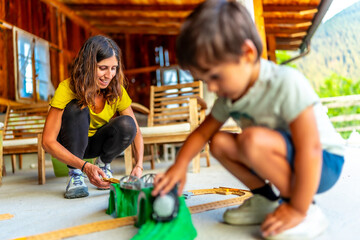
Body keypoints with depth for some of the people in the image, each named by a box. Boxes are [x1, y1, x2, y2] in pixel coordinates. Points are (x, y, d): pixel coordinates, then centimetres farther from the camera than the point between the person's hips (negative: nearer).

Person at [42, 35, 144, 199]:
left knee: (126, 124, -28)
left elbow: (135, 131, -14)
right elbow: (48, 141, -29)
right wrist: (85, 166, -40)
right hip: (71, 145, -2)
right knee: (77, 109, -33)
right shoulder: (67, 89, -28)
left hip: (98, 142, 3)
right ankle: (75, 174, -18)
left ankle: (103, 164, 0)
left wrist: (139, 166, -31)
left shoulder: (117, 90, -19)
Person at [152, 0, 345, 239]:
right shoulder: (229, 96, -5)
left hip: (322, 163, -7)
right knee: (220, 142, -5)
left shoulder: (286, 84, -28)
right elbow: (202, 132, 3)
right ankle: (265, 200, 5)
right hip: (286, 158, 7)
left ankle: (309, 213, -14)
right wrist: (180, 166, -10)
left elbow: (309, 150, -29)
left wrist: (297, 210, -25)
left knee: (253, 140, -33)